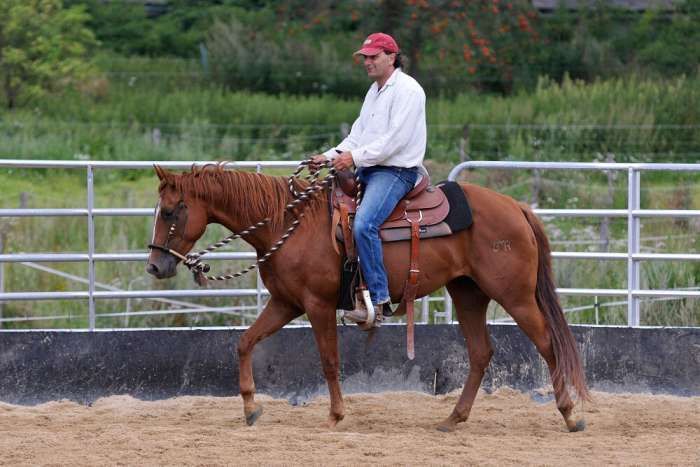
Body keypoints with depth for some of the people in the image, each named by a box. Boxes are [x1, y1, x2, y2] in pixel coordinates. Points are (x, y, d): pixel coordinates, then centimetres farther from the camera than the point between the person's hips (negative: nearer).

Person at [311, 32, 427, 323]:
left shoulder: (407, 90, -11)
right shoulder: (375, 91, 20)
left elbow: (395, 139, -20)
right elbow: (359, 134, 20)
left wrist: (356, 157, -21)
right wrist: (330, 156, 5)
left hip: (396, 171, -10)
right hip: (368, 170, 10)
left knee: (364, 225, -29)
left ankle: (379, 298, -27)